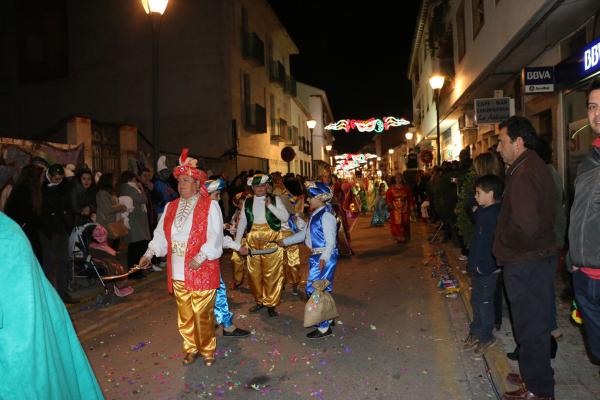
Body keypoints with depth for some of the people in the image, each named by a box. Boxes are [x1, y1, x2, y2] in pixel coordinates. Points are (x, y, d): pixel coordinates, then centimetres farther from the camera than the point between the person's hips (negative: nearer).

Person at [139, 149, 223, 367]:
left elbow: (215, 236, -13)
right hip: (178, 273, 5)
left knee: (203, 314, 3)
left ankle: (207, 350, 22)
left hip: (202, 272, -5)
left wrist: (201, 256, -22)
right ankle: (190, 348, 31)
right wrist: (150, 252, -1)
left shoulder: (210, 206, -5)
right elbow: (161, 234, 11)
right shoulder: (171, 207, 13)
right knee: (185, 314, 13)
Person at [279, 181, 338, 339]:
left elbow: (331, 241, -22)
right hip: (316, 256, 9)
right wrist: (285, 241, 25)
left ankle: (324, 327, 8)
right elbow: (304, 233, 22)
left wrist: (324, 258, -35)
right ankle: (327, 318, 32)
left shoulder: (326, 215, -17)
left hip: (324, 258, -9)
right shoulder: (315, 214, 12)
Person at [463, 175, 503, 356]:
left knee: (484, 302, 4)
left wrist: (483, 265, -23)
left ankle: (486, 336, 18)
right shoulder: (483, 212, 8)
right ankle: (476, 332, 31)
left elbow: (495, 244, -25)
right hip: (478, 266, 9)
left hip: (487, 268, -9)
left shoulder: (495, 214, -21)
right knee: (476, 300, 18)